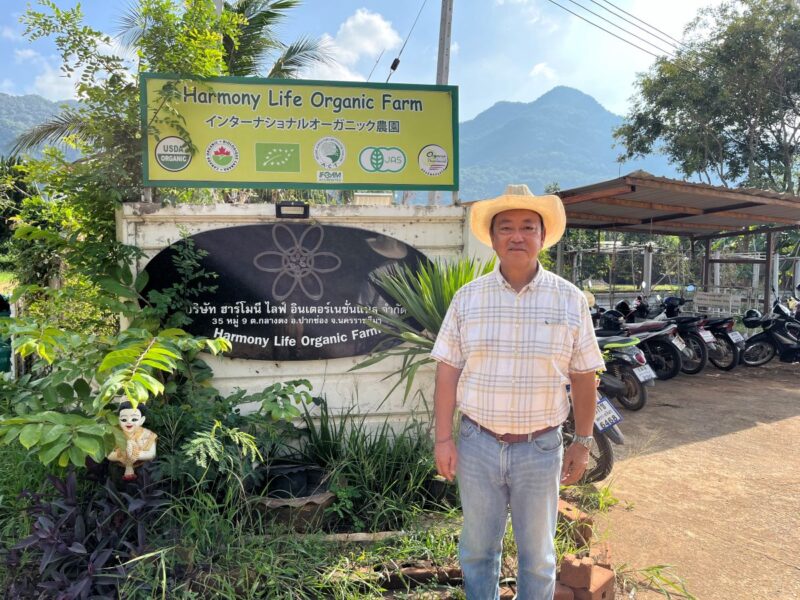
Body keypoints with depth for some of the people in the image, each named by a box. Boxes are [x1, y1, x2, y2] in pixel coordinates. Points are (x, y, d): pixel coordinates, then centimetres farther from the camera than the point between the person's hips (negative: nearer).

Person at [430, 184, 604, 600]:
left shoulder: (570, 300, -4)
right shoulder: (467, 298, -3)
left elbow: (583, 377, 1)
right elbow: (448, 371, -2)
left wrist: (583, 442, 2)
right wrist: (443, 439, -5)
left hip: (540, 448, 0)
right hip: (477, 444, 1)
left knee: (538, 555, 18)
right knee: (477, 549, 19)